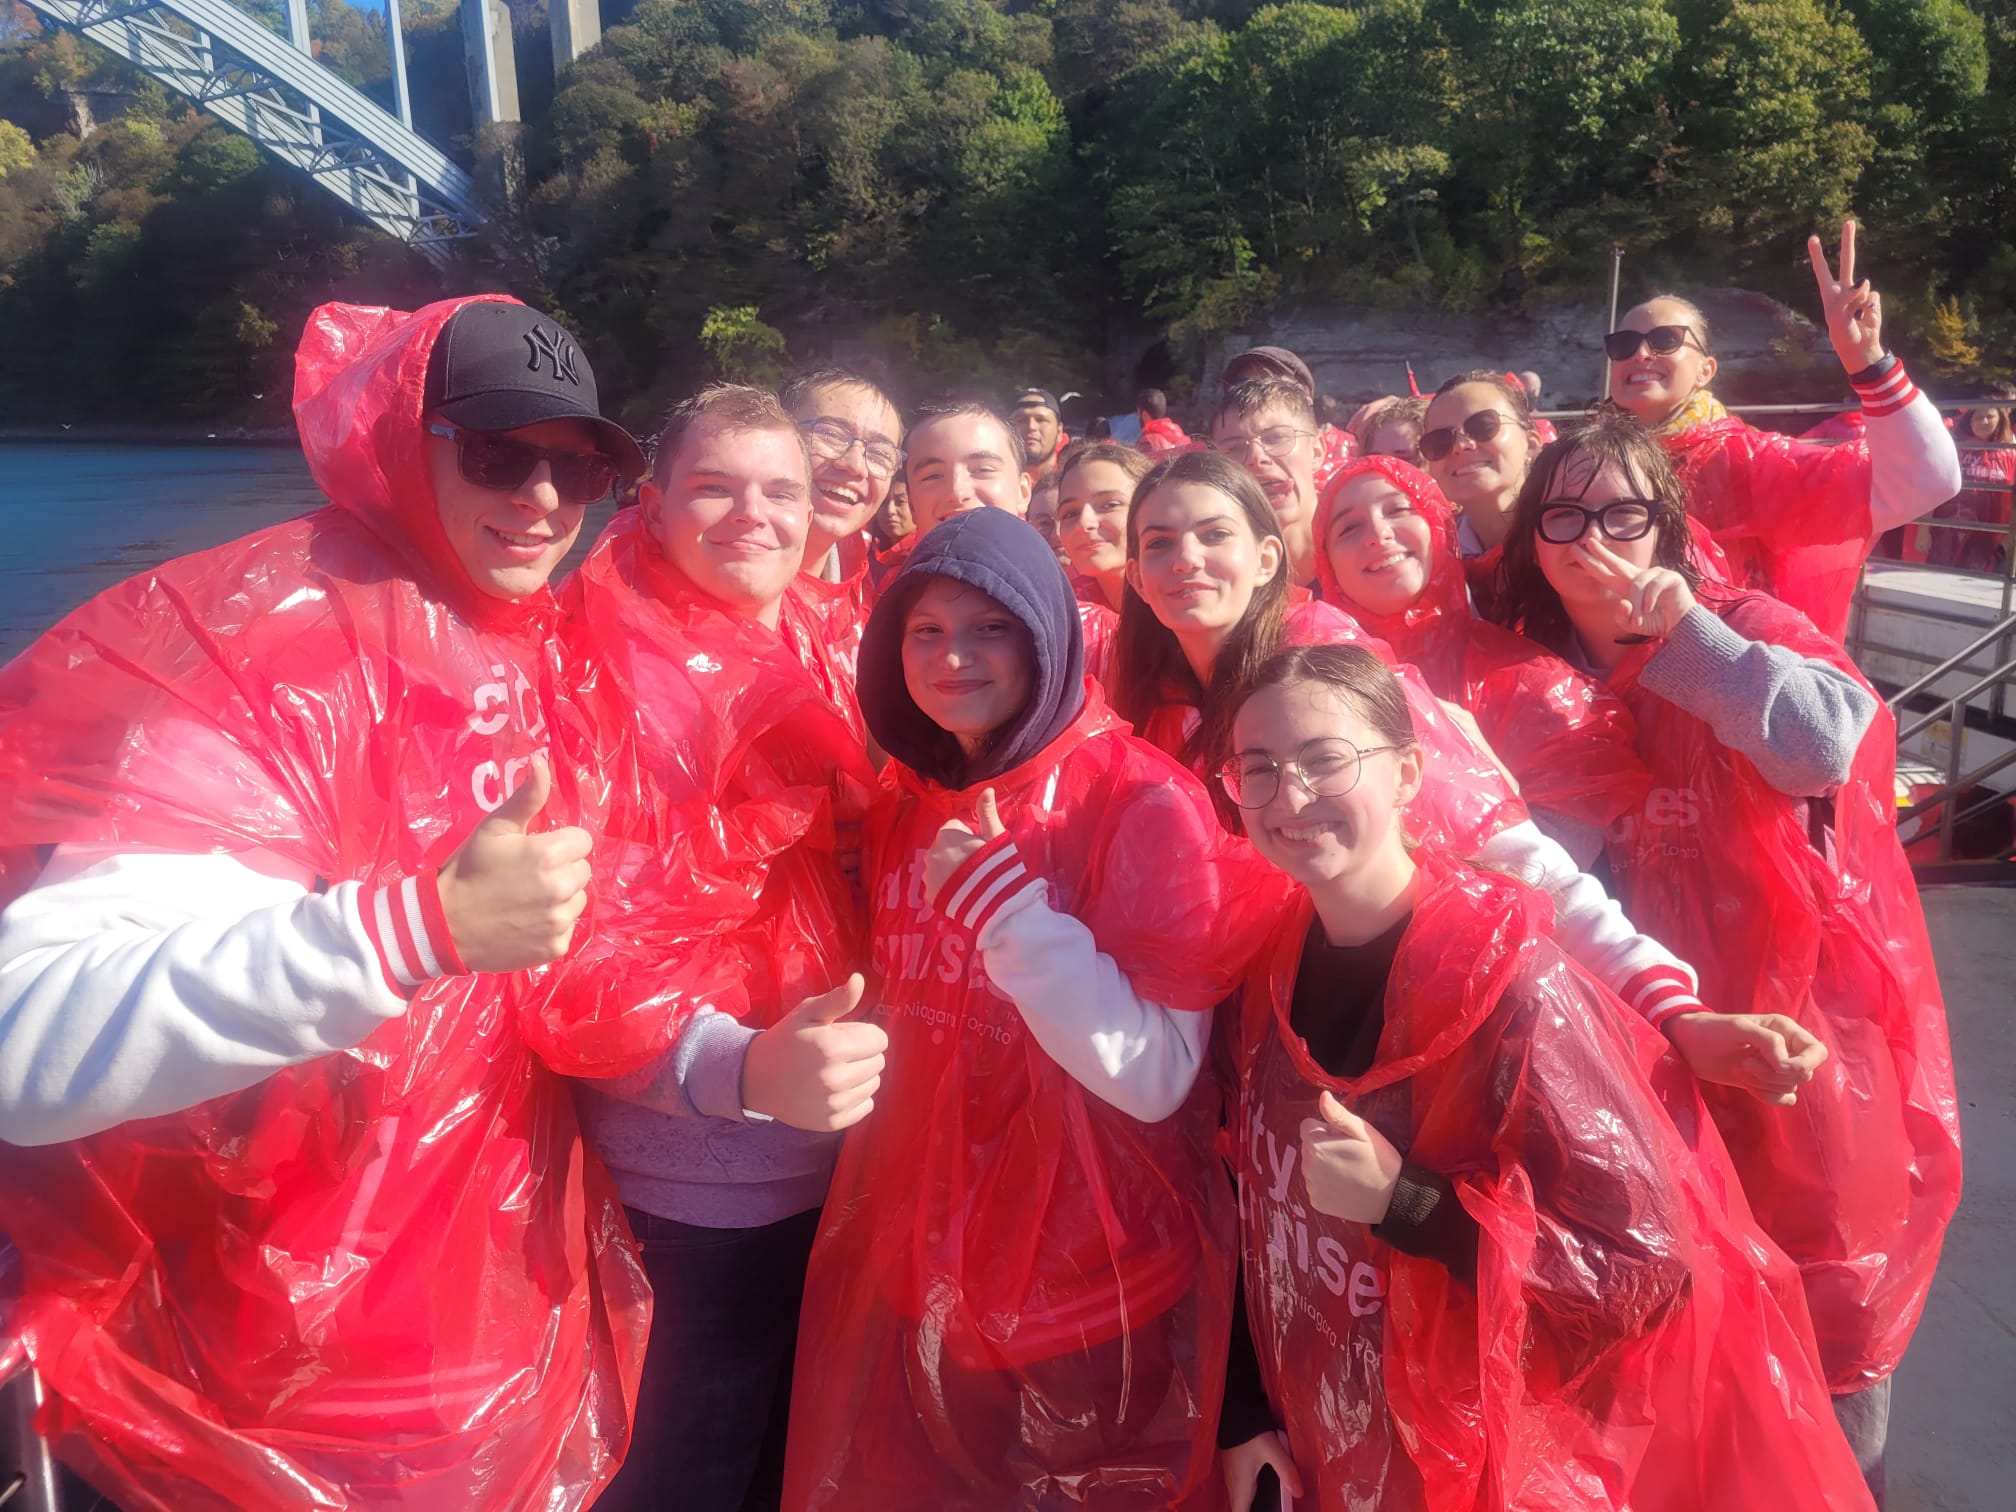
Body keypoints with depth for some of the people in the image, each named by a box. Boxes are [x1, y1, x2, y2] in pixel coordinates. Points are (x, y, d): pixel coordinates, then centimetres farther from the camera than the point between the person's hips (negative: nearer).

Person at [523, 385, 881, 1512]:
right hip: (697, 1173, -6)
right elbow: (583, 929, -23)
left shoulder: (814, 655, 6)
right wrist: (740, 1067, -37)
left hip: (829, 1148, 7)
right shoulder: (602, 667, -15)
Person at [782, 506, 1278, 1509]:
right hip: (918, 1286, 6)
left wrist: (1006, 907, -28)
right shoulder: (905, 804, 3)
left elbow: (1155, 1077, -23)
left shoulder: (1143, 802, -16)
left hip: (1092, 1309, -5)